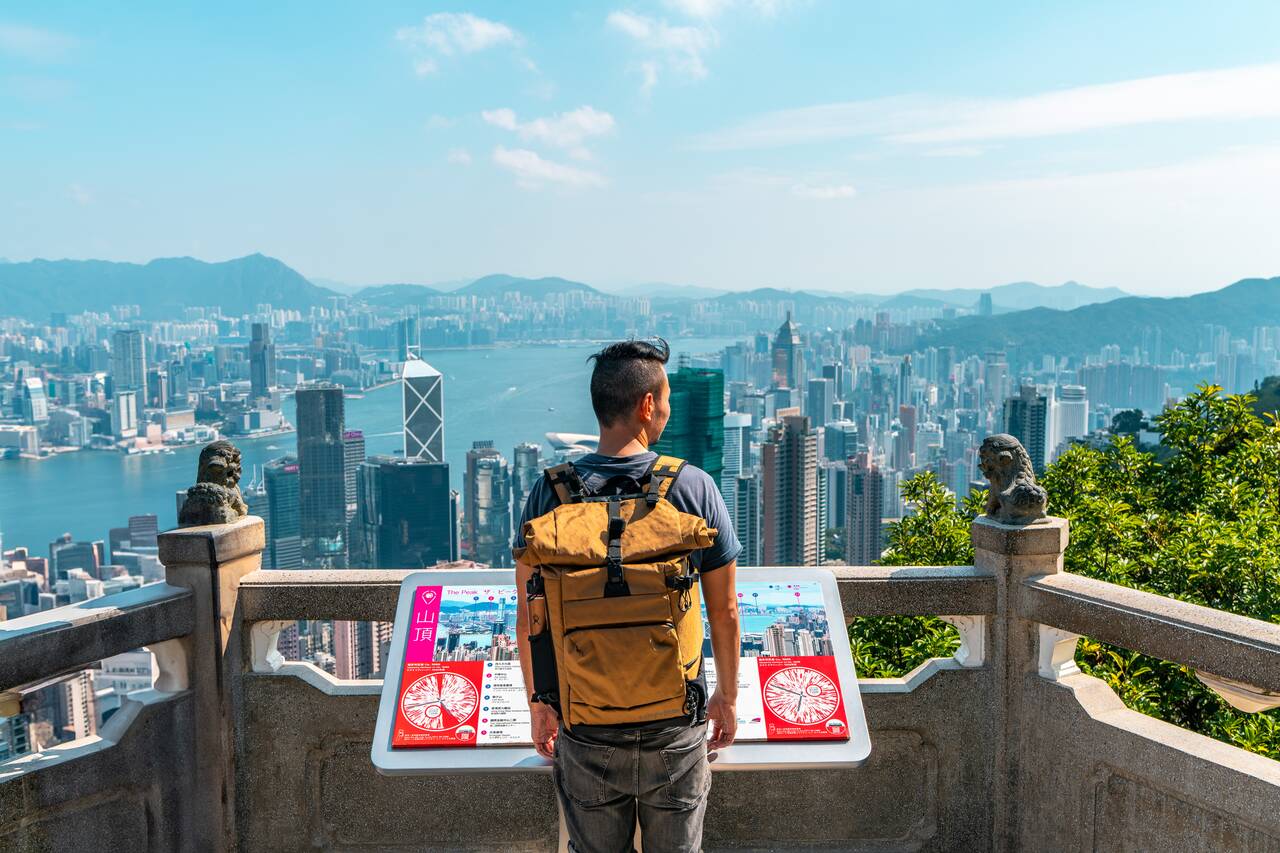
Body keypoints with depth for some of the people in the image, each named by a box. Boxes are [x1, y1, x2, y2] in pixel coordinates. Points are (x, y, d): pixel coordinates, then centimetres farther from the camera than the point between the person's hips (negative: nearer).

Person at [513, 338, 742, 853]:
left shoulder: (549, 493, -9)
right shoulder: (694, 487, -12)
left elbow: (528, 621, -3)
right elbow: (724, 612, -4)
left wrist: (538, 706, 12)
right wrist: (727, 697, 11)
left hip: (586, 730, 1)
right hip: (675, 727, -1)